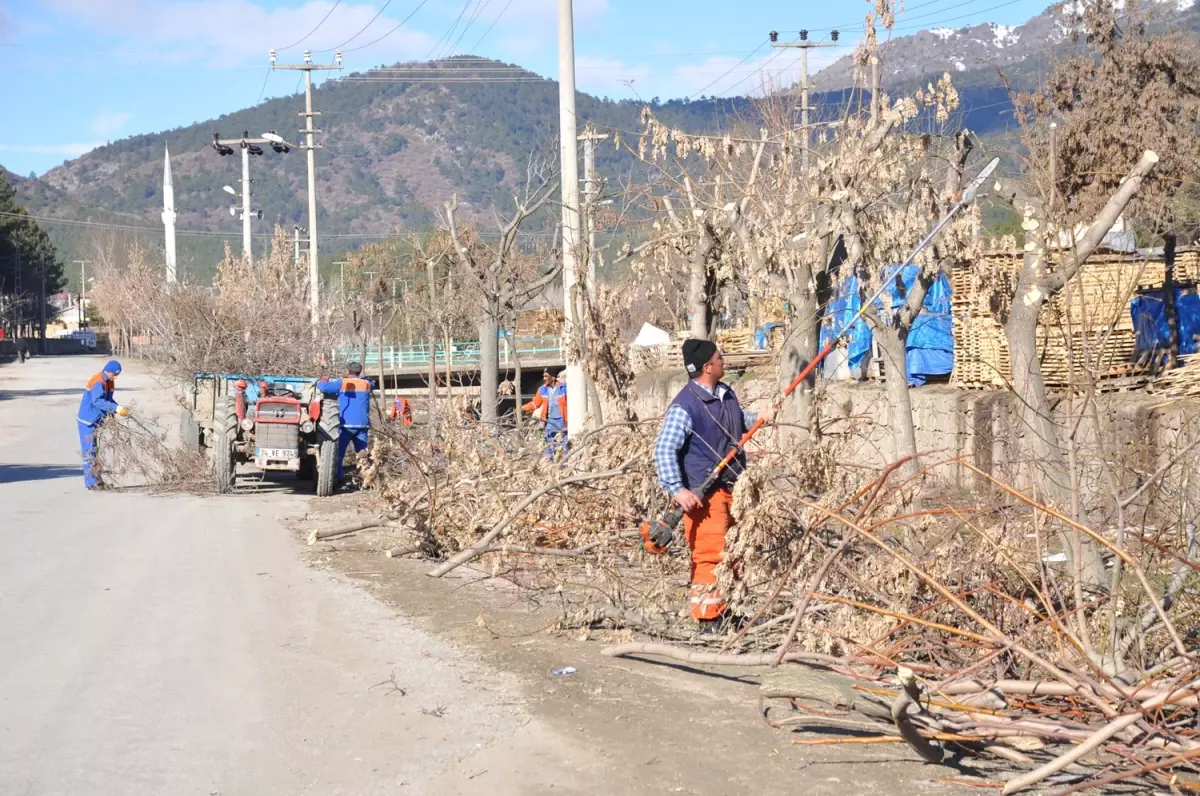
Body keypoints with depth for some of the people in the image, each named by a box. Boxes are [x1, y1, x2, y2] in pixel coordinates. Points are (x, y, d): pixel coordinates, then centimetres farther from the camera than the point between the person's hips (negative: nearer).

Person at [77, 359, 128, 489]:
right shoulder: (98, 382, -21)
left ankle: (94, 480, 17)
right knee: (89, 451, -6)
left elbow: (108, 400, 11)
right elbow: (97, 401, -33)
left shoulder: (110, 382, 9)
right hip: (87, 421, -9)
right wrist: (115, 408, -38)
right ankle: (91, 482, -5)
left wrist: (118, 409, -7)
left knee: (93, 450, 12)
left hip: (96, 420, 9)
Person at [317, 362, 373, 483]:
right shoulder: (366, 384, 11)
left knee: (338, 453, 1)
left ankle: (336, 480, -6)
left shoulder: (343, 383, -2)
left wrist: (320, 382, 10)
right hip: (362, 424, 4)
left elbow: (324, 387, -13)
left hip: (346, 424, -4)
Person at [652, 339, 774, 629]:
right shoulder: (685, 406, -18)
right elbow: (664, 449, -21)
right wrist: (677, 490, -27)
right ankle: (708, 617, 0)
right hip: (704, 494, -9)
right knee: (709, 553, -9)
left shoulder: (726, 393, 9)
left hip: (731, 486, 9)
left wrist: (759, 418, 11)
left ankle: (725, 609, 29)